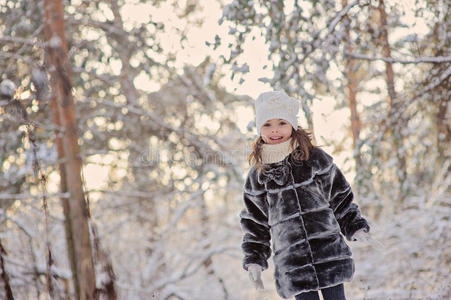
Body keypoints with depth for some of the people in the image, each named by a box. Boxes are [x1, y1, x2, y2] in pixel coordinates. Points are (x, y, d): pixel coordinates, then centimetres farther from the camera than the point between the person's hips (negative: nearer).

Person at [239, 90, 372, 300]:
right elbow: (254, 224, 16)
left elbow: (340, 198, 11)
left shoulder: (316, 159, 3)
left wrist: (356, 228, 1)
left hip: (329, 254, 0)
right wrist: (254, 260, 12)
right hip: (293, 265, 1)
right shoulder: (257, 176, 7)